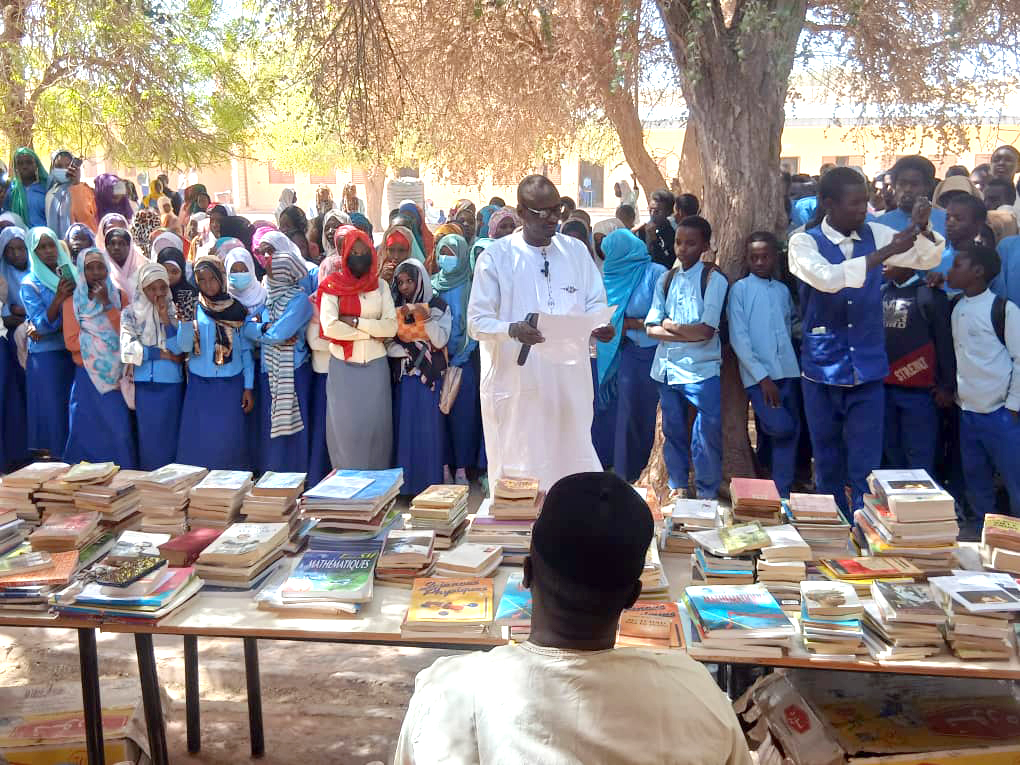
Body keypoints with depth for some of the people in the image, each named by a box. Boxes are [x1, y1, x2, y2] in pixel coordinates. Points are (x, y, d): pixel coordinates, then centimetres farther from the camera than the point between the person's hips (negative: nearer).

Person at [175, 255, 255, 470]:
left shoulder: (236, 310, 4)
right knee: (198, 444, -1)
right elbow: (184, 346, -7)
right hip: (200, 386, 0)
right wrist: (185, 322, -25)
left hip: (232, 387, 0)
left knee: (230, 443, 0)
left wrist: (249, 387, 1)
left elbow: (246, 350, 6)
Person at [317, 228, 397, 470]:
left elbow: (391, 326, -3)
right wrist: (371, 332, -8)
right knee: (345, 424, 0)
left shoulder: (380, 285, 8)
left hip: (375, 364, 2)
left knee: (376, 424, 2)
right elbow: (329, 326, -12)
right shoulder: (333, 286, 2)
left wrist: (355, 321, -11)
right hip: (343, 365, -2)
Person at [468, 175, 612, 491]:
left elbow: (595, 303, 13)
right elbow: (477, 322, -6)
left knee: (574, 460, 9)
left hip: (569, 379, 4)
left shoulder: (576, 251, 9)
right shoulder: (496, 257, -3)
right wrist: (512, 330, -26)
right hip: (516, 382, -3)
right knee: (519, 468, 3)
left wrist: (599, 324, -10)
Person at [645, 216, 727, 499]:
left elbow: (706, 331, -14)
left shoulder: (714, 280, -5)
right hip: (667, 367, 5)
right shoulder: (666, 280, 10)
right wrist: (687, 334, -10)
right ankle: (678, 486, 27)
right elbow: (652, 328, 3)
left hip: (701, 369, -5)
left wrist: (670, 325, -4)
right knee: (673, 430, 14)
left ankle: (707, 493, 11)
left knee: (708, 433, -3)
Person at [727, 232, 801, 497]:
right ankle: (765, 462, 16)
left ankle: (781, 495, 11)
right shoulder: (740, 289, 0)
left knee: (791, 433, 2)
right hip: (757, 374, -5)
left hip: (787, 372, 5)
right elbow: (738, 338, -7)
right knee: (781, 428, -17)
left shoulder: (783, 290, 14)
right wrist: (762, 377, -12)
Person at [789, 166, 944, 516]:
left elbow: (929, 258, 12)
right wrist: (886, 252, -28)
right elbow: (826, 278, -27)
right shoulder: (804, 242, -8)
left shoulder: (875, 234, 3)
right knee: (828, 464, 12)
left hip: (868, 369, 2)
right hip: (823, 370, -2)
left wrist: (923, 228, -9)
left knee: (866, 467, 1)